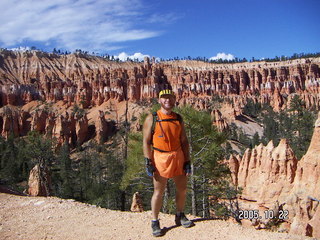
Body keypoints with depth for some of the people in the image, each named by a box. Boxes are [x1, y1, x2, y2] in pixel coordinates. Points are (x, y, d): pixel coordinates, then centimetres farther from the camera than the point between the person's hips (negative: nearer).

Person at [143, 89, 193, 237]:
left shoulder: (178, 119, 8)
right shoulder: (152, 119, -3)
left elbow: (184, 141, 10)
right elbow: (146, 142, -5)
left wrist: (187, 162, 5)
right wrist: (148, 163, -12)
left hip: (178, 157, 4)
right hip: (160, 158, -4)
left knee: (182, 189, 13)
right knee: (158, 192, 3)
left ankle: (180, 216, 34)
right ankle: (155, 222, 19)